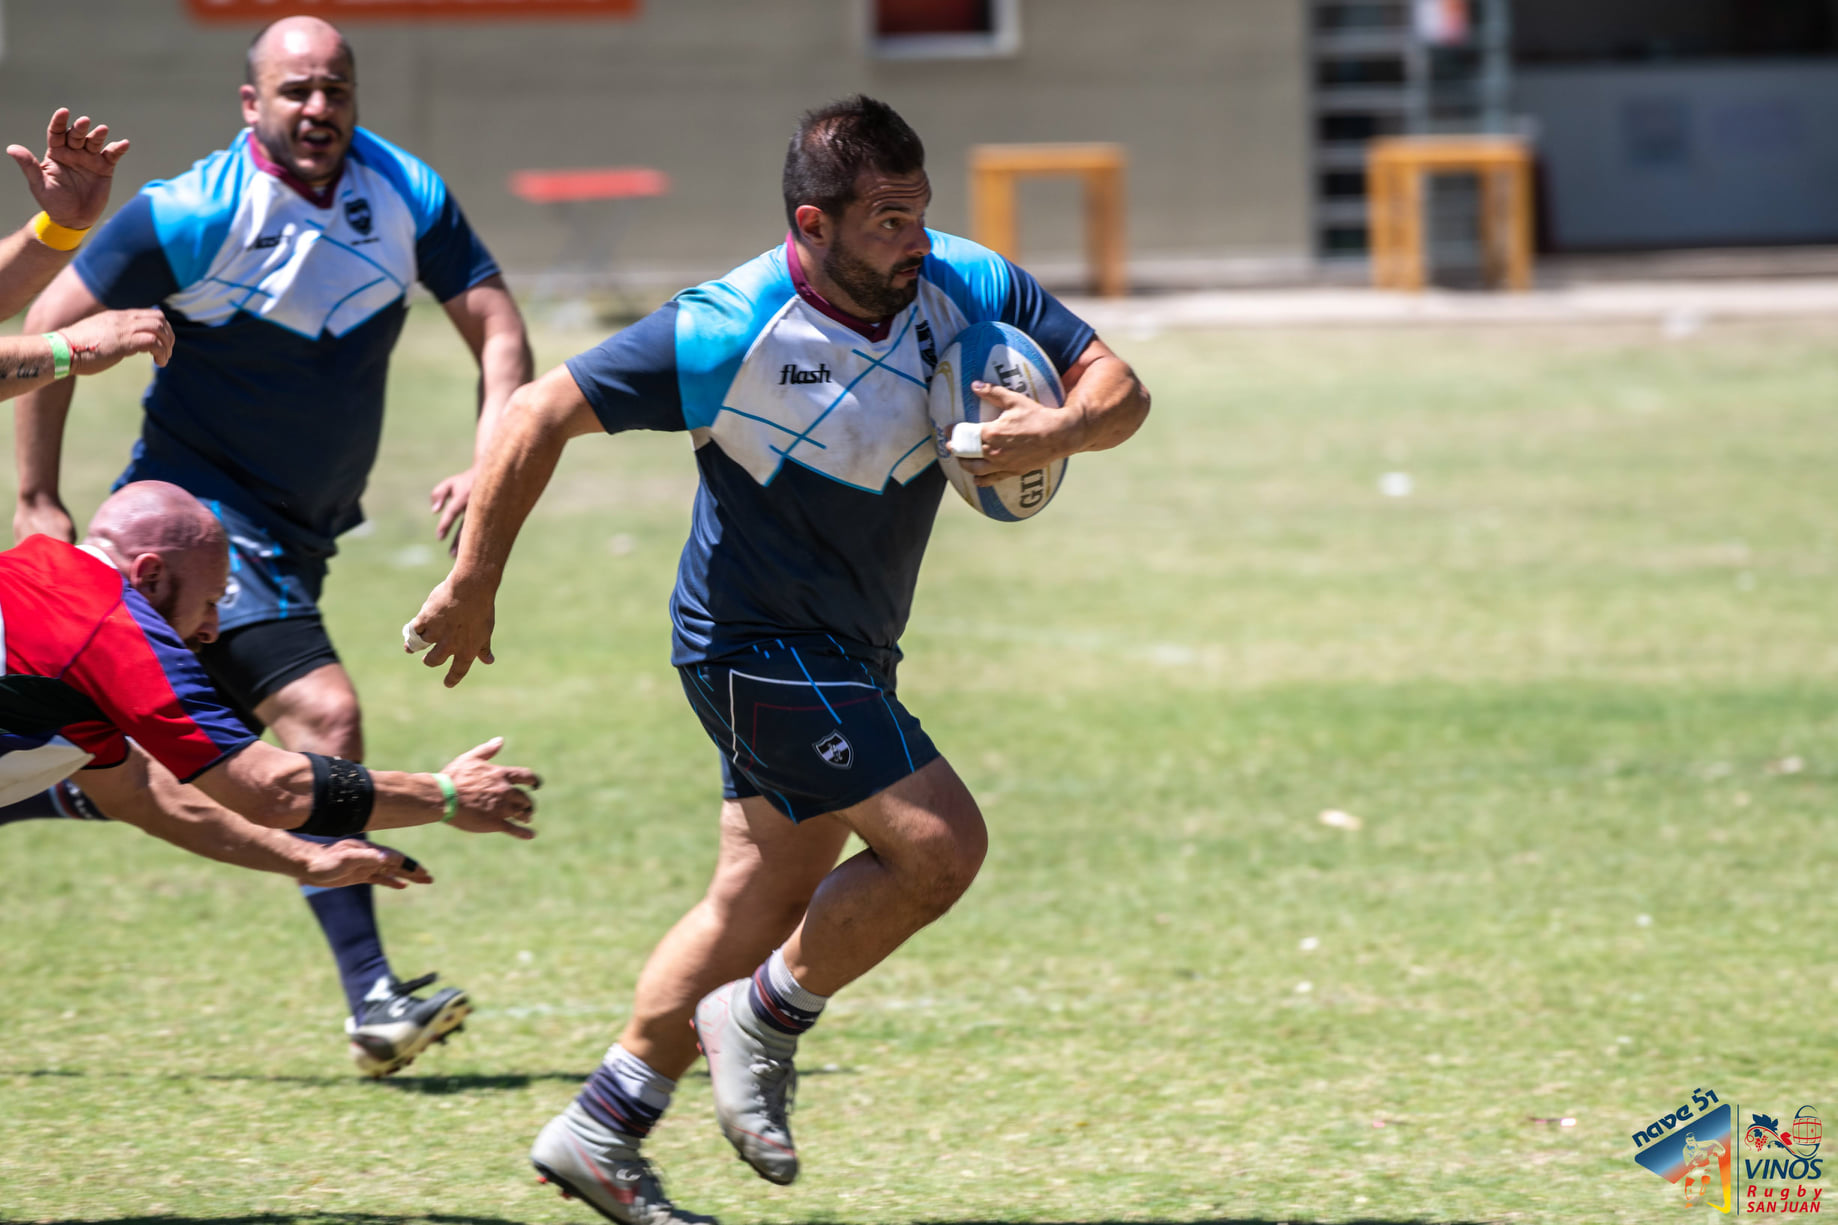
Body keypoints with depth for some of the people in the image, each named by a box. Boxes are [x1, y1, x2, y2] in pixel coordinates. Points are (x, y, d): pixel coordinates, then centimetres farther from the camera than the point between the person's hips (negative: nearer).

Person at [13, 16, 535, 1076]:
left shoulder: (408, 197, -3)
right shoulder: (192, 216, -16)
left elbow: (497, 327, 1)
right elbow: (53, 328, -7)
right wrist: (38, 500, -9)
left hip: (302, 533, 7)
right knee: (323, 712, -22)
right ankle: (371, 998, -25)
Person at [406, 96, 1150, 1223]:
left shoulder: (967, 288, -8)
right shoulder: (732, 333, -24)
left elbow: (1118, 387, -1)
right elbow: (543, 412, -18)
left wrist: (1061, 430, -24)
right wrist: (474, 587, -15)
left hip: (846, 654, 7)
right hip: (762, 648, -7)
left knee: (765, 901, 13)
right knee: (940, 844, -16)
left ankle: (602, 1130, 23)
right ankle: (763, 1022, 4)